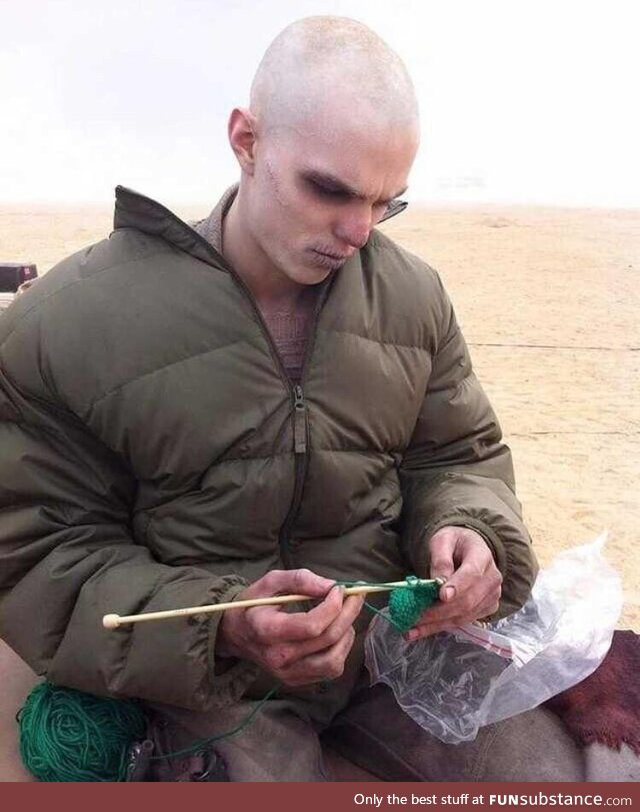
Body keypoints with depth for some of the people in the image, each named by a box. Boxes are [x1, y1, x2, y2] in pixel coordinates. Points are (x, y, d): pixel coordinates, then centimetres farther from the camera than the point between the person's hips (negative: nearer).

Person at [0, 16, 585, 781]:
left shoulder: (414, 295, -2)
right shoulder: (64, 324, -14)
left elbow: (460, 456, 10)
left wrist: (469, 533, -14)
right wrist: (215, 626, -25)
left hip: (402, 630, 4)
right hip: (207, 667, -2)